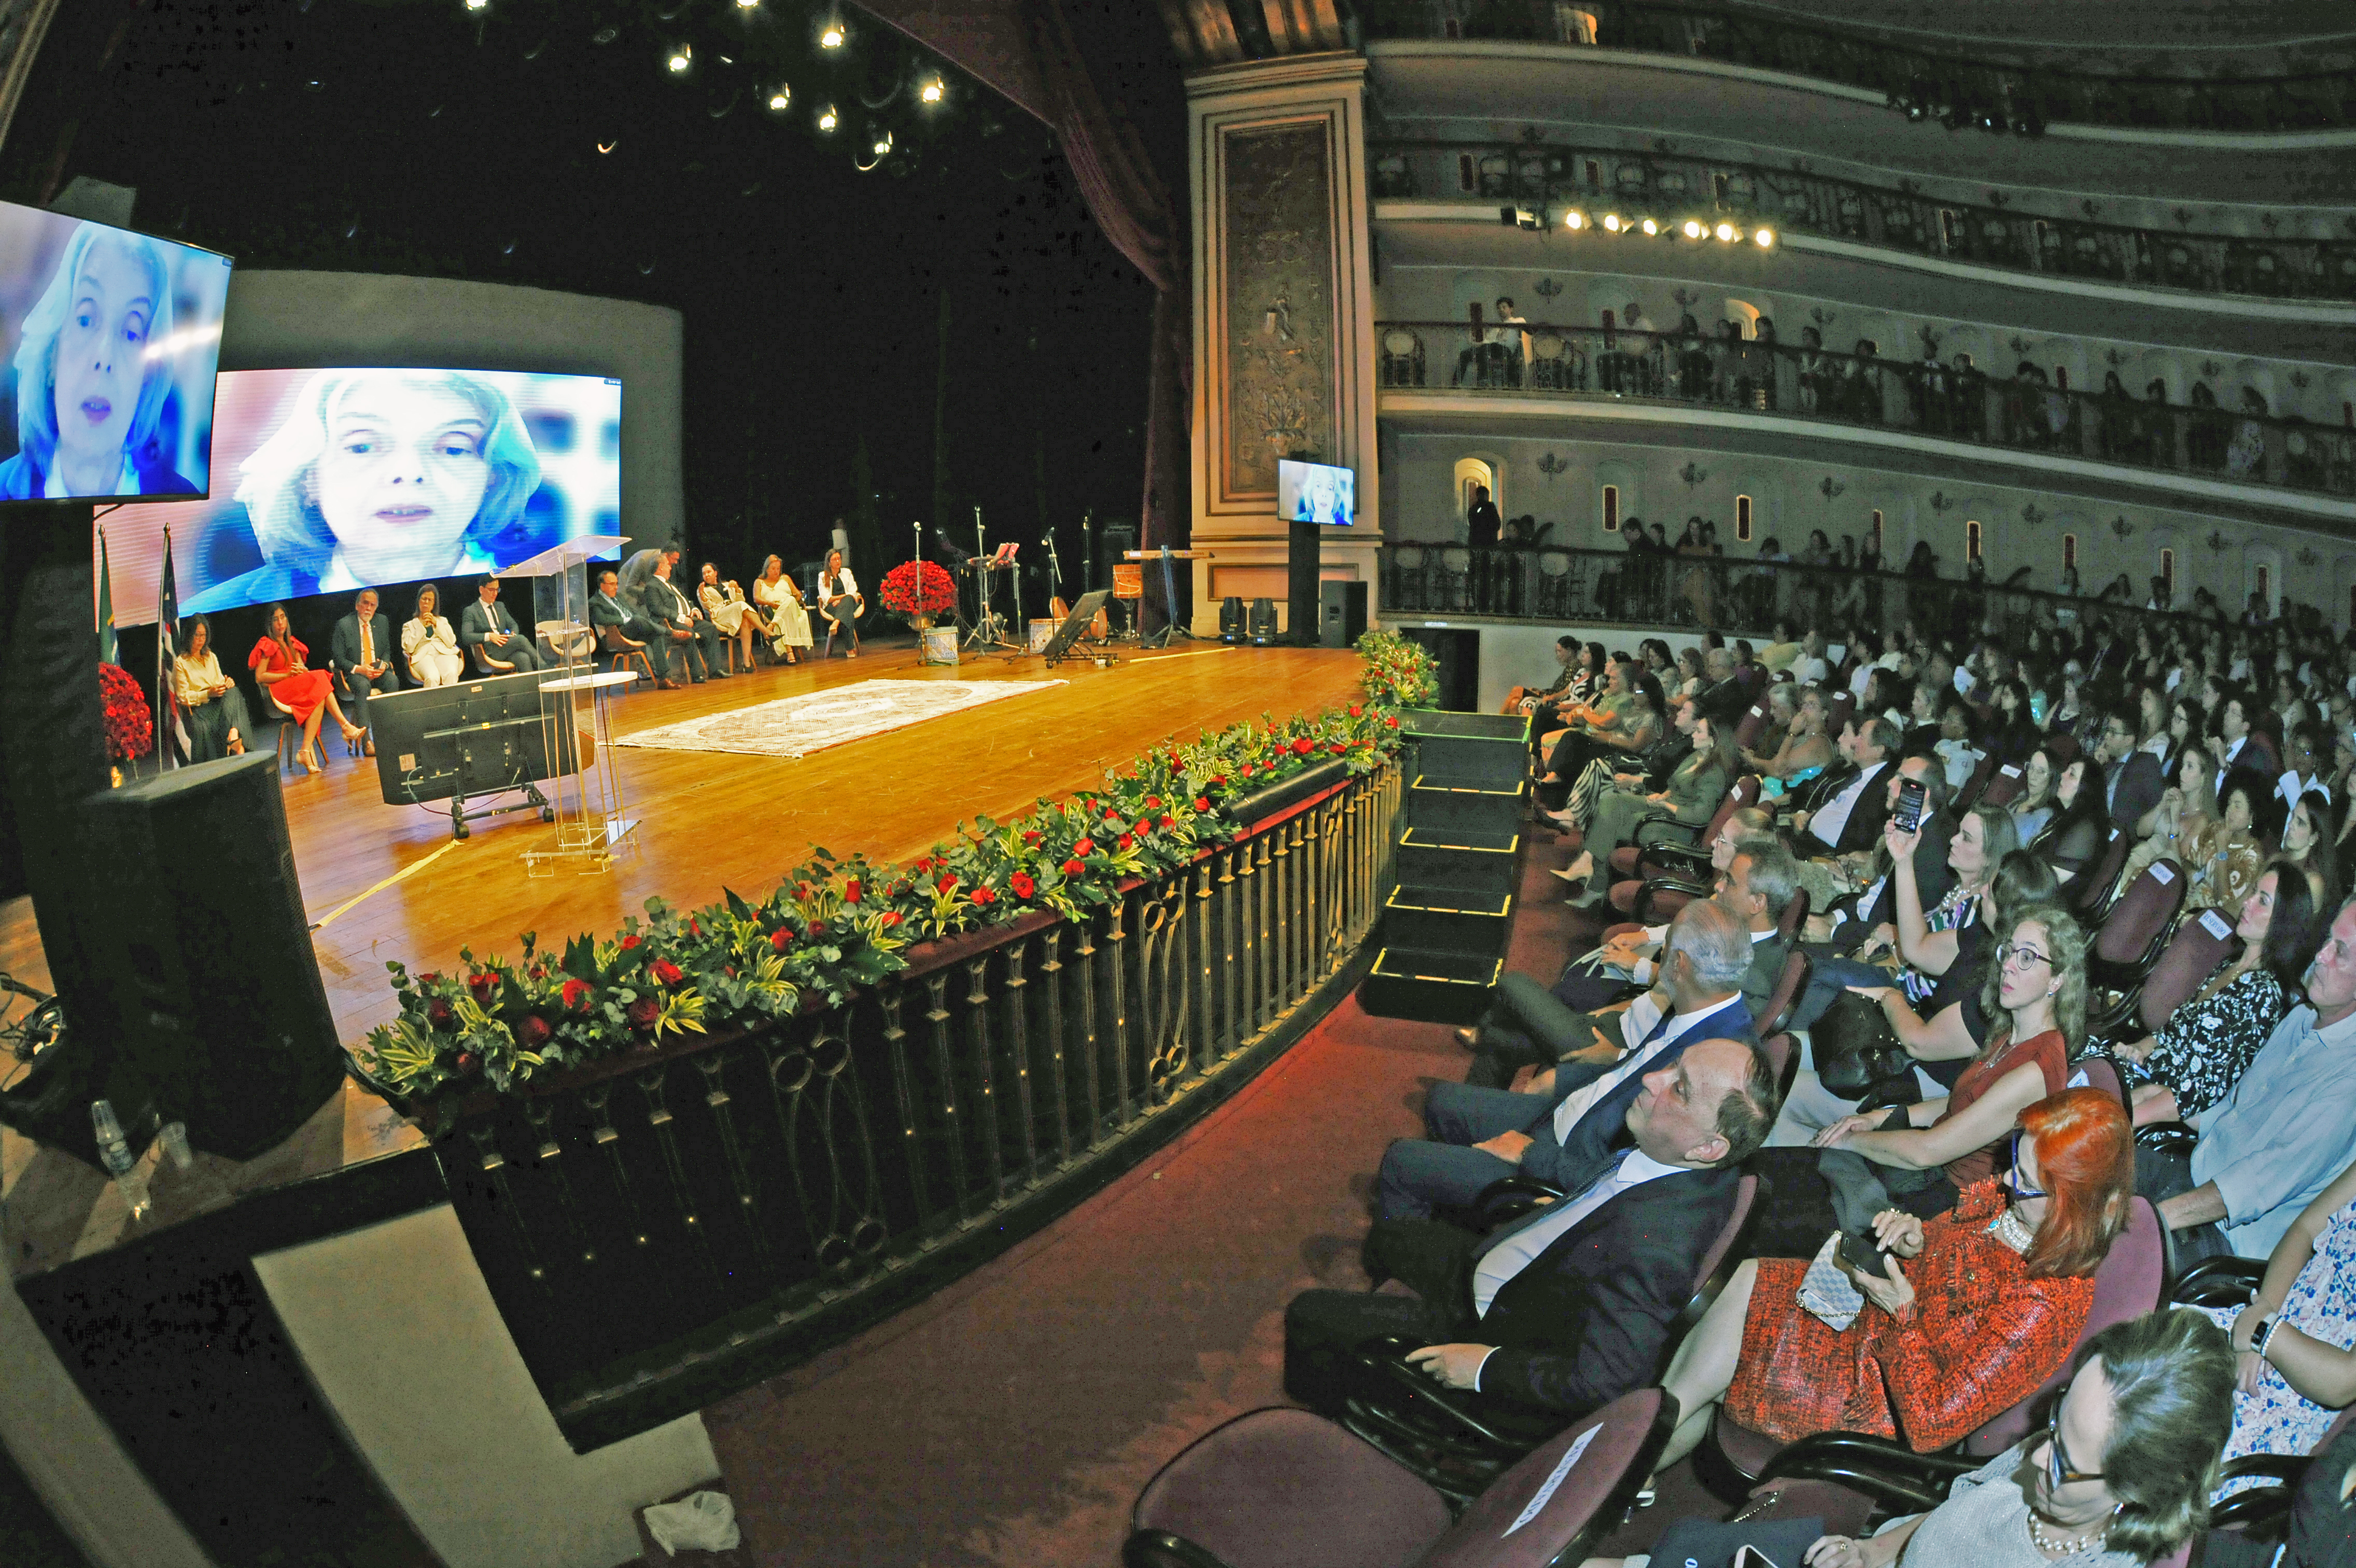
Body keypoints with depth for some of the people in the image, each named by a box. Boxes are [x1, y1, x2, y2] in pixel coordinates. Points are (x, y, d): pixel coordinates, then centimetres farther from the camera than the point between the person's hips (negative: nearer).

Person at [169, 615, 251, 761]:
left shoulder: (211, 657, 22)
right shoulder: (181, 662, 5)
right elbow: (183, 697, -1)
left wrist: (227, 684, -5)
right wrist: (208, 694, -16)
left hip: (218, 702, 4)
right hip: (197, 708, -4)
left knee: (232, 692, -32)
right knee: (203, 727, -38)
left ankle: (234, 734, -56)